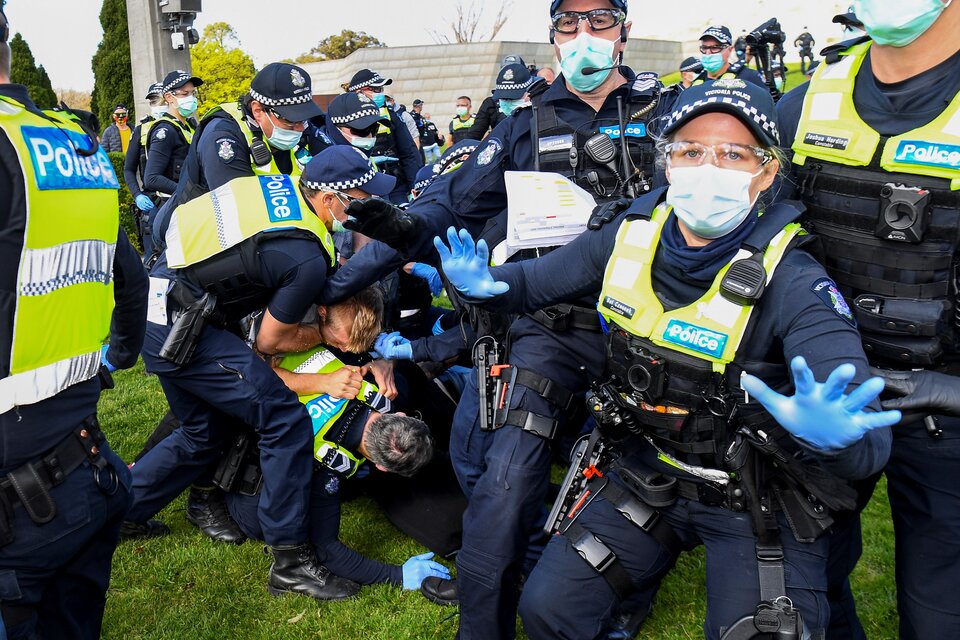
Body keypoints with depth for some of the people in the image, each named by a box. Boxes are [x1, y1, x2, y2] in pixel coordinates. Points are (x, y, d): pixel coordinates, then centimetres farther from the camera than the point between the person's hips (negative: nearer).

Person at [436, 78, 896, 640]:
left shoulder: (791, 280, -22)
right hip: (650, 473, 4)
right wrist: (483, 283, -16)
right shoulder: (630, 237, -8)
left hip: (756, 501, -3)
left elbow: (868, 441, -30)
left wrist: (831, 434, -53)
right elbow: (534, 282, 6)